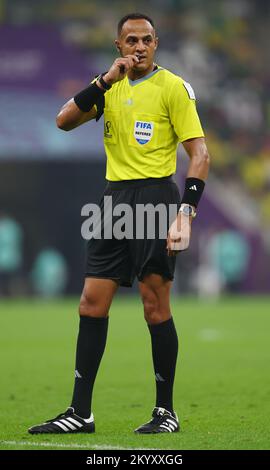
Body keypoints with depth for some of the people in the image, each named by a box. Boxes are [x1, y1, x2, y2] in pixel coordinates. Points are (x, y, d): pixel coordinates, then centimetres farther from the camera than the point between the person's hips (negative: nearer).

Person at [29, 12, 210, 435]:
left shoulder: (172, 87, -4)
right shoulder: (111, 86, 13)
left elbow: (200, 154, -8)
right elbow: (65, 121, 1)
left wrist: (185, 211, -18)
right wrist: (106, 81, -10)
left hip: (154, 195, -6)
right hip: (115, 197, 6)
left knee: (155, 305, -5)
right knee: (91, 304, 3)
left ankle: (166, 411, 5)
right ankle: (80, 413, 7)